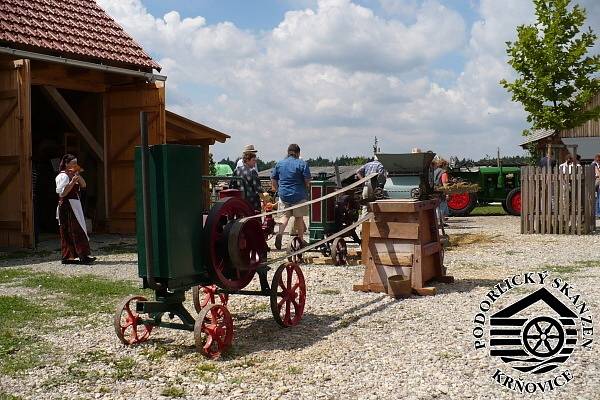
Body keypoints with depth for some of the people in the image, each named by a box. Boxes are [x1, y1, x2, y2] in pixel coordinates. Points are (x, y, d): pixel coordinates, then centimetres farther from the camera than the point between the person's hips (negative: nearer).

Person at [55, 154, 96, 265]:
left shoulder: (73, 175, 17)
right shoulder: (63, 176, -10)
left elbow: (83, 185, 12)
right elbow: (62, 193, -17)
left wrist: (77, 174, 2)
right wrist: (72, 182, -22)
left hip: (75, 205, 9)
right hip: (67, 206, -9)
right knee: (77, 230, -12)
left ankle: (68, 257, 11)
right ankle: (83, 255, -14)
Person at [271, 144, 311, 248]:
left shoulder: (279, 163, 6)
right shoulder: (302, 164, -7)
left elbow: (273, 179, 9)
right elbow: (307, 180, -11)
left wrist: (277, 189, 24)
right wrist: (305, 188, 10)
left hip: (283, 195, 3)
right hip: (298, 195, -3)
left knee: (286, 215, 13)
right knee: (299, 217, 8)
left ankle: (280, 233, -11)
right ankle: (300, 239, 17)